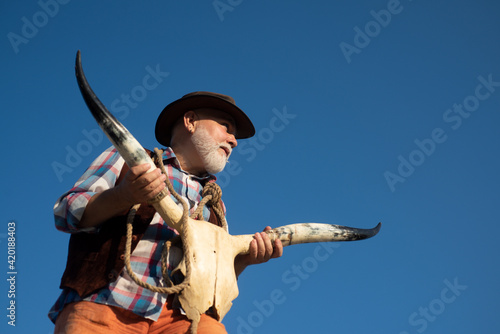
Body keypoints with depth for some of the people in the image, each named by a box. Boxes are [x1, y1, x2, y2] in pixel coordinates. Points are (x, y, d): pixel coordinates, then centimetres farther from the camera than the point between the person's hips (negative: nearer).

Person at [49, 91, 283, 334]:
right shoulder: (129, 158, 17)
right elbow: (66, 213, 6)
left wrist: (242, 259, 4)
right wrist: (123, 196, -12)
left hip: (176, 314, 3)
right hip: (103, 304, -2)